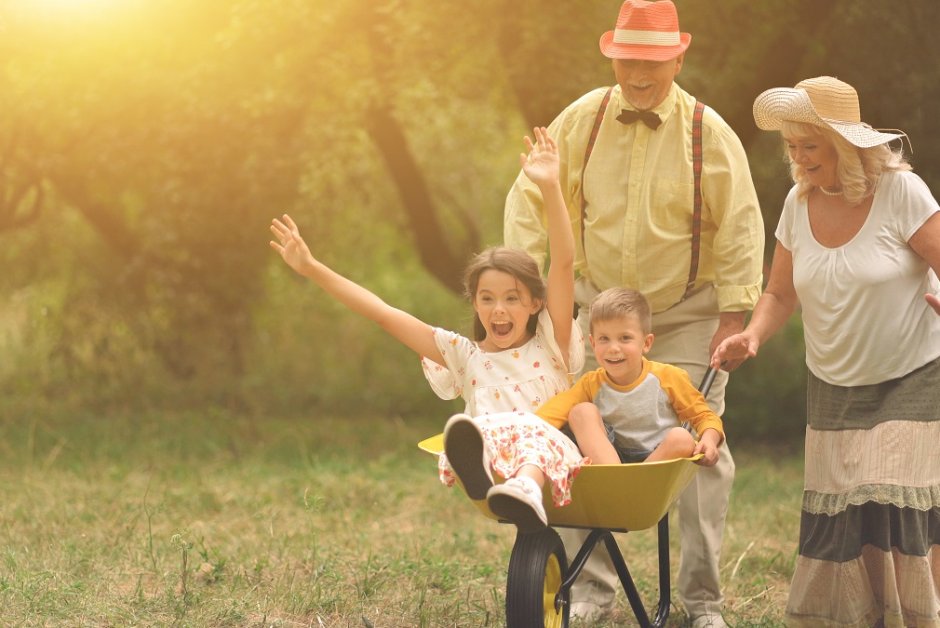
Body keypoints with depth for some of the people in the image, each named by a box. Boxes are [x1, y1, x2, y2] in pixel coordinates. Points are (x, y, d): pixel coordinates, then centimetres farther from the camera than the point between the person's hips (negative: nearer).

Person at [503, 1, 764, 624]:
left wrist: (735, 314, -9)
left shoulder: (708, 132, -8)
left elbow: (741, 226, -5)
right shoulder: (581, 121, -2)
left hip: (687, 316, -2)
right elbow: (530, 199, 4)